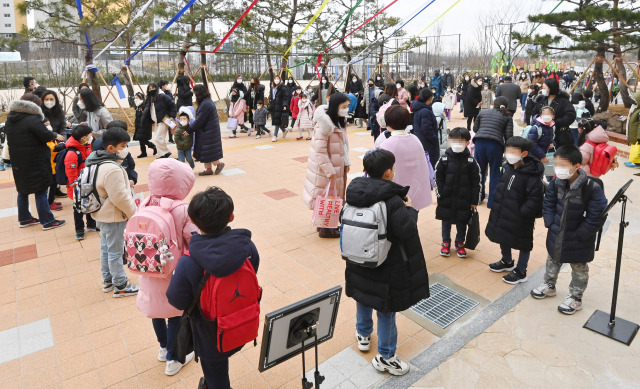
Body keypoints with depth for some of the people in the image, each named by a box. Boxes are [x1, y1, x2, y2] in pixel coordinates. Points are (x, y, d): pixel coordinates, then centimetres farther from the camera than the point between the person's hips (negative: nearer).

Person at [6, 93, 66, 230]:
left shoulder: (9, 120, 11)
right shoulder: (32, 119, -17)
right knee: (41, 191, -2)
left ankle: (24, 219, 27)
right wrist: (55, 135, -4)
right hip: (35, 161, -8)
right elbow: (45, 135, -23)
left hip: (18, 162, 8)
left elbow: (10, 140, 16)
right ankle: (47, 221, 3)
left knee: (23, 189, 17)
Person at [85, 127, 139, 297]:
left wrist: (126, 184, 14)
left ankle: (107, 280, 35)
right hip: (114, 217, -10)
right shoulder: (112, 169, -28)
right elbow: (120, 198, -27)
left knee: (105, 248, 20)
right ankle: (120, 286, 15)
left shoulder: (98, 162, 5)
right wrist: (134, 213, -15)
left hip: (102, 214, 10)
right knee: (115, 252, 2)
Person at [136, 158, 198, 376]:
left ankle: (164, 348, 50)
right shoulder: (183, 211, -25)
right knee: (176, 315, 16)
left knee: (157, 309, 26)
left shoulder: (145, 205, -10)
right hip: (174, 276, -5)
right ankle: (173, 359, 34)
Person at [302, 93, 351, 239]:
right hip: (325, 167, -9)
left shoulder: (340, 120, 7)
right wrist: (329, 171, -22)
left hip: (338, 166, 9)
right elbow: (320, 149, -23)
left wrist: (346, 162, 8)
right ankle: (325, 228, 18)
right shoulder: (325, 123, -21)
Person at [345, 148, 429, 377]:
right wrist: (410, 208, -6)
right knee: (386, 307, 10)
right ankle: (385, 356, 24)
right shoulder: (392, 200, -26)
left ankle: (363, 335, 47)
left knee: (363, 296, 26)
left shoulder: (354, 191, -7)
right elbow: (406, 230, -24)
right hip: (386, 265, -6)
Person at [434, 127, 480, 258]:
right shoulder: (444, 159, -5)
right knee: (446, 221, 14)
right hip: (446, 198, 0)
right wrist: (439, 195, -6)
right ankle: (446, 243, 31)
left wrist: (475, 201, -3)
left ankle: (459, 243, 32)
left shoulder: (471, 161, -5)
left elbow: (476, 182, -2)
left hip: (463, 200, 0)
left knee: (462, 223, 12)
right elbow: (438, 178, -2)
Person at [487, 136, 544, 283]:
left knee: (523, 244, 12)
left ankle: (521, 272, 29)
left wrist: (522, 213, -23)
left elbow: (535, 198, -23)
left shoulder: (532, 174, -23)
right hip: (503, 214, 8)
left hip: (520, 219, -7)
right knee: (502, 237, 24)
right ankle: (507, 262, 49)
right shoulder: (506, 167, -1)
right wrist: (497, 206, 6)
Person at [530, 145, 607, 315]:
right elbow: (548, 204, 4)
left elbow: (596, 218, -22)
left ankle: (575, 298, 35)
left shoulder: (592, 188, -26)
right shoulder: (556, 182, -10)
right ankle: (549, 285, 48)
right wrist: (550, 223, -5)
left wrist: (578, 235, -19)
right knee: (552, 260, 25)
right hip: (556, 235, 5)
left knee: (579, 269, 17)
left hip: (578, 241, -5)